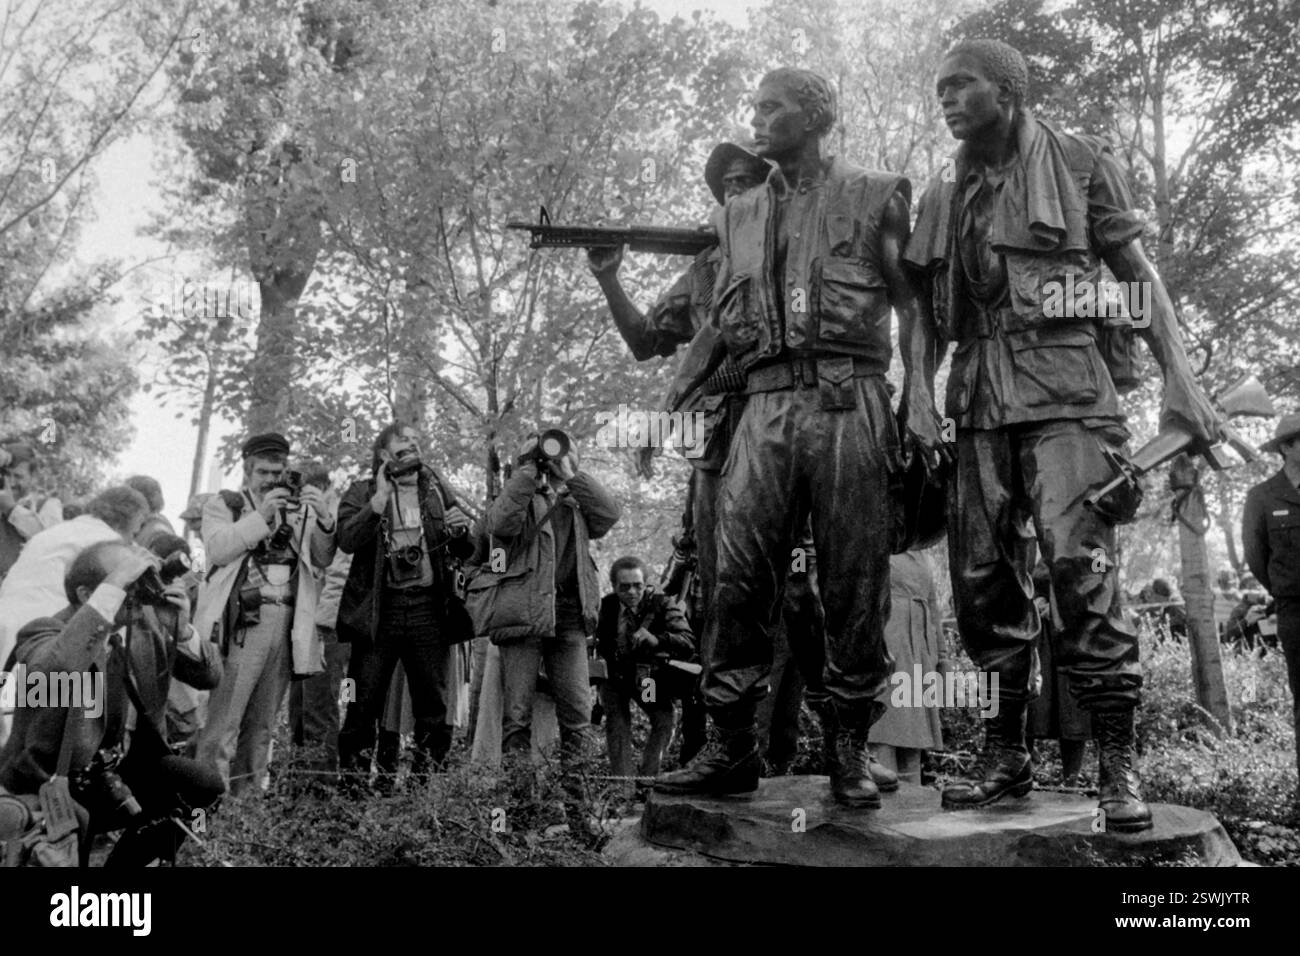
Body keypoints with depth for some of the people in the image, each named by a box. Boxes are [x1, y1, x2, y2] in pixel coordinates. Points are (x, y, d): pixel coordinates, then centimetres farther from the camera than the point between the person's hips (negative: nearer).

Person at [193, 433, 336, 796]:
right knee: (222, 722, -9)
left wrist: (323, 519, -5)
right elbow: (216, 548, -6)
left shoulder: (298, 509, 20)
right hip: (241, 624, -4)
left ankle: (248, 795, 15)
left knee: (261, 724, 9)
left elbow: (323, 559, 12)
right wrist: (261, 515, -13)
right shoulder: (223, 504, 10)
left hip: (286, 626, 4)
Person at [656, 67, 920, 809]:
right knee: (741, 574, -7)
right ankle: (731, 746, 0)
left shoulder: (875, 194, 11)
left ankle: (850, 747, 7)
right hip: (766, 404, 3)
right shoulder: (740, 214, 23)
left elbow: (915, 305, 6)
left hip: (849, 401, -3)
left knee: (854, 580, -2)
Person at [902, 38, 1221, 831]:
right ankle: (1007, 757, 14)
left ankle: (1119, 765, -3)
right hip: (979, 400, 5)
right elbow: (926, 310, 16)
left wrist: (1181, 379, -7)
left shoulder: (1080, 162, 6)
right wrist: (919, 393, 0)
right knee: (984, 580, 3)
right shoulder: (941, 197, 18)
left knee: (1082, 570, -14)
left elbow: (1140, 274, 4)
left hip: (1065, 388, -4)